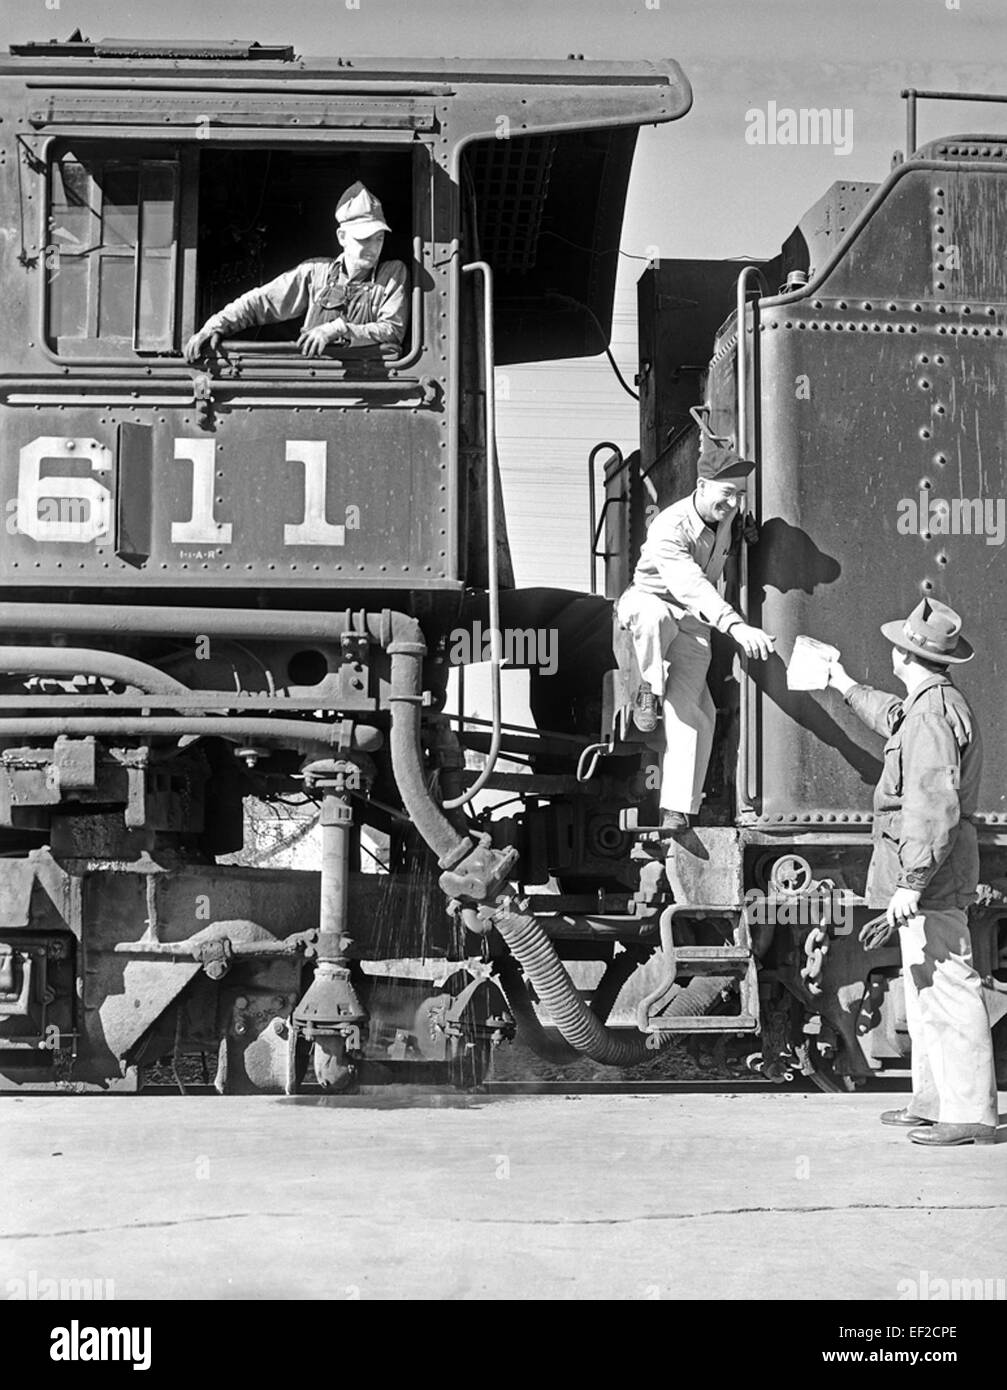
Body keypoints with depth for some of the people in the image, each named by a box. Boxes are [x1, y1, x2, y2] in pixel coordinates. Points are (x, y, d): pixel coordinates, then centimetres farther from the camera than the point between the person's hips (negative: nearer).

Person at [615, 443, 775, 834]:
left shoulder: (727, 517, -4)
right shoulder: (669, 528, -27)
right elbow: (691, 585, -43)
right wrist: (735, 626, -54)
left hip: (694, 622, 4)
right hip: (647, 601, -4)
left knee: (687, 708, -15)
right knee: (652, 612, -43)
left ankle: (677, 809, -15)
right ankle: (650, 691, -19)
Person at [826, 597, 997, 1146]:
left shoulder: (933, 712, -17)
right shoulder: (927, 705, 16)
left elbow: (934, 806, -24)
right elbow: (893, 718, 42)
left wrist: (910, 881, -26)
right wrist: (847, 688, 57)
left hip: (929, 868, -11)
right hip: (930, 866, 11)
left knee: (947, 986, -9)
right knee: (923, 987, 15)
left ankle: (971, 1113, -8)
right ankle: (933, 1101, 22)